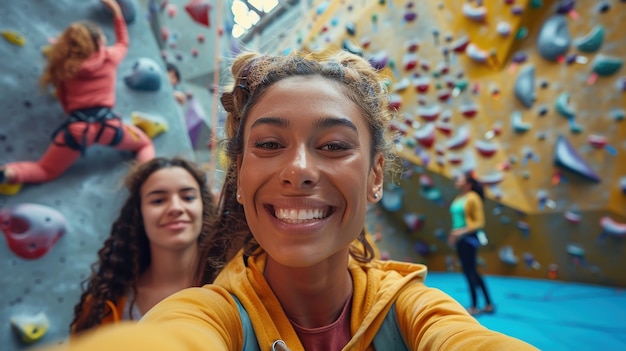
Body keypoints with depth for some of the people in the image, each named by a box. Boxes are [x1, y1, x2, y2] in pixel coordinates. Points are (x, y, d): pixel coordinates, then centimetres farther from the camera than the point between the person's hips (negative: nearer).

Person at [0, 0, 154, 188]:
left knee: (46, 171, 15)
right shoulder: (110, 58, 9)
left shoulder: (64, 67, 11)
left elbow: (64, 102, 15)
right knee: (145, 144, 24)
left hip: (76, 126, 2)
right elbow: (123, 42, 32)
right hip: (107, 123, -1)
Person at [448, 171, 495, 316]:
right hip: (460, 239, 9)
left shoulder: (473, 198, -13)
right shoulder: (458, 199, 10)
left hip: (469, 238, -9)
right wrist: (454, 234, 9)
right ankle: (488, 305, 25)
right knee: (472, 272, 14)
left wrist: (463, 231, -23)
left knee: (470, 271, 0)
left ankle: (474, 307, 12)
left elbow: (480, 222, -15)